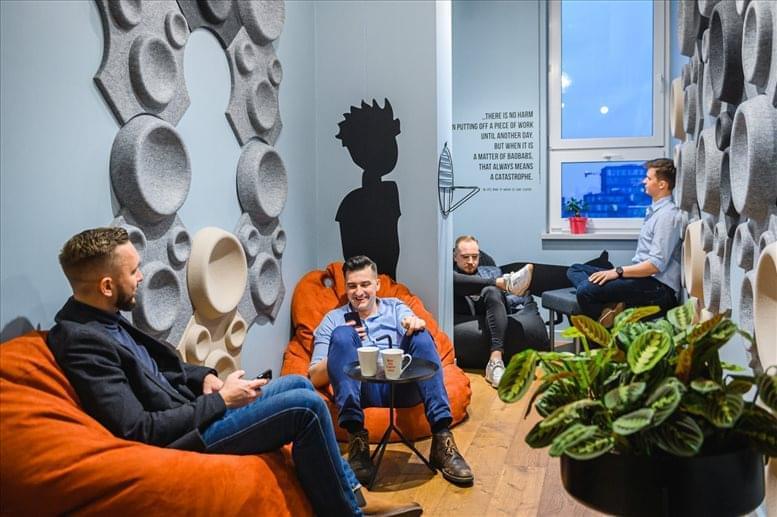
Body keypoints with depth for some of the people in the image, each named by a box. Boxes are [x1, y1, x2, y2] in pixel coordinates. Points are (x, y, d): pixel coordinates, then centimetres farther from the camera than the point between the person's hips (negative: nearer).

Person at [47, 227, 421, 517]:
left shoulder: (103, 319, 6)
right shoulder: (81, 341, -24)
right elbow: (138, 431, -27)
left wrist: (203, 377, 1)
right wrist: (221, 400, -18)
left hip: (190, 409, 10)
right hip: (184, 436, -10)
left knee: (299, 384, 11)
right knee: (307, 406, -16)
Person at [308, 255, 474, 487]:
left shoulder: (395, 307, 22)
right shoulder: (334, 319, 19)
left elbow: (422, 342, 1)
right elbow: (315, 378, 9)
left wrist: (418, 323, -24)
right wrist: (345, 344, -8)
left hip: (402, 385, 1)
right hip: (362, 390, -1)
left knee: (420, 336, -24)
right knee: (341, 335, -24)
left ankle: (442, 439, -33)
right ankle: (356, 439, -35)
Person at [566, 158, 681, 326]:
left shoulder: (667, 215, -12)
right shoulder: (655, 209, 18)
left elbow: (656, 264, -19)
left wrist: (618, 271, -18)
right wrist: (618, 271, 13)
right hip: (641, 275, 11)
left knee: (585, 290, -28)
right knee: (575, 270, 4)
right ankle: (609, 308, -19)